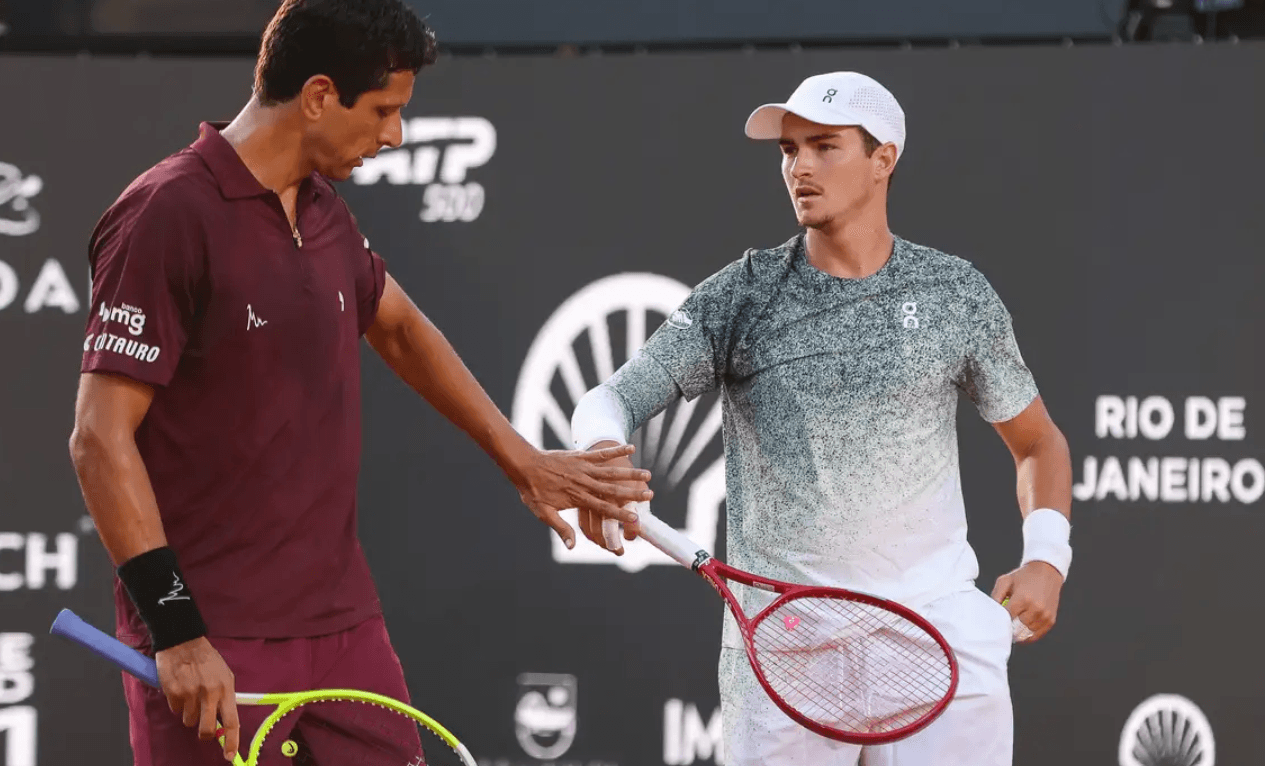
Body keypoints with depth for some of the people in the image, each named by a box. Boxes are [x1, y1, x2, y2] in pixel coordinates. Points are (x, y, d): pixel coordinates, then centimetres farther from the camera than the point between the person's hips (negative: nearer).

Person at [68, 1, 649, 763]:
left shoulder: (325, 209, 11)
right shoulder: (169, 214, -14)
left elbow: (400, 328, 30)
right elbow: (101, 438, -16)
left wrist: (522, 462, 32)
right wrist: (175, 631, -20)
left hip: (346, 622, 8)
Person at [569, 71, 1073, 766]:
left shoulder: (956, 293, 7)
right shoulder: (741, 297, 4)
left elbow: (1038, 442, 18)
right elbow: (609, 398, -1)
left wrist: (1046, 559, 0)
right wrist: (602, 451, -26)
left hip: (935, 624, 0)